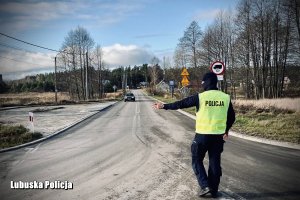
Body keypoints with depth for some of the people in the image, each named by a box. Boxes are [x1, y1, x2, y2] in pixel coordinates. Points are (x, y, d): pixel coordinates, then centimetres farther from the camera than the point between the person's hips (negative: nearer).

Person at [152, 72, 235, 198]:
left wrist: (164, 106, 8)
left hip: (202, 135, -3)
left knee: (197, 160, 13)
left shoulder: (200, 97, -10)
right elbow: (232, 117, 9)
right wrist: (225, 131, 24)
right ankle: (214, 190, 20)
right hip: (218, 136, 4)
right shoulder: (225, 97, 1)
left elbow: (181, 104, -3)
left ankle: (205, 185, 2)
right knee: (215, 162, 13)